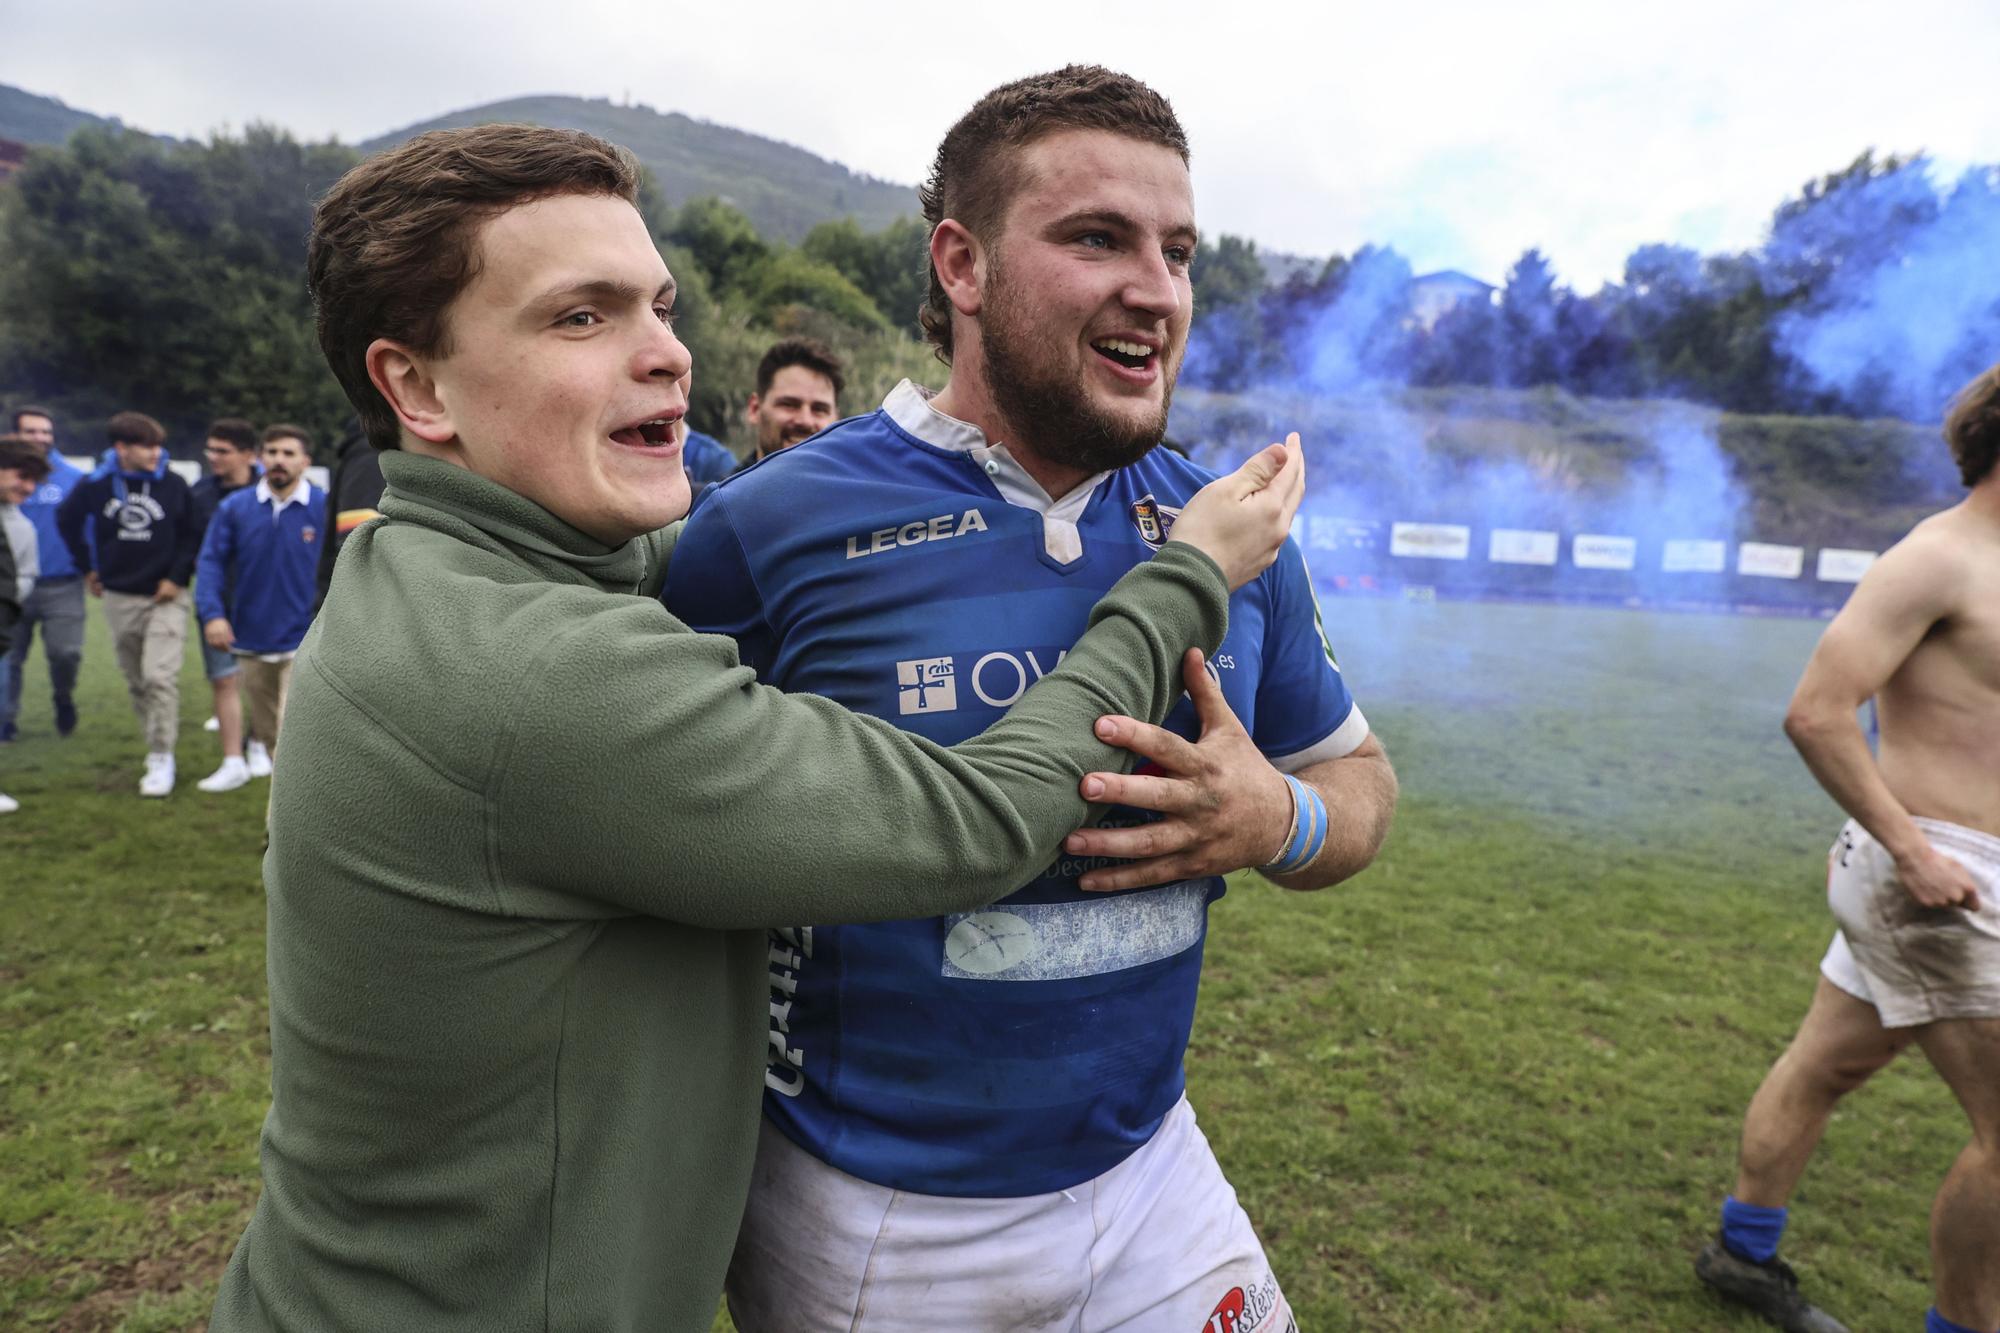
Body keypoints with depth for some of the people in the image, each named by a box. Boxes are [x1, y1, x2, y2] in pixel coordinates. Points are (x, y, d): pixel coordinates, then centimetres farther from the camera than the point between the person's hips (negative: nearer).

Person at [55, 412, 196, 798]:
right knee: (135, 681, 11)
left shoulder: (173, 485, -5)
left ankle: (161, 758, -6)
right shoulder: (97, 486, 1)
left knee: (160, 677, -13)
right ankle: (154, 744, 25)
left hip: (166, 598, -3)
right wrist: (87, 568, 15)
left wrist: (177, 577, -7)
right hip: (119, 599, 3)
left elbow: (191, 534, 0)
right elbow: (67, 520, 18)